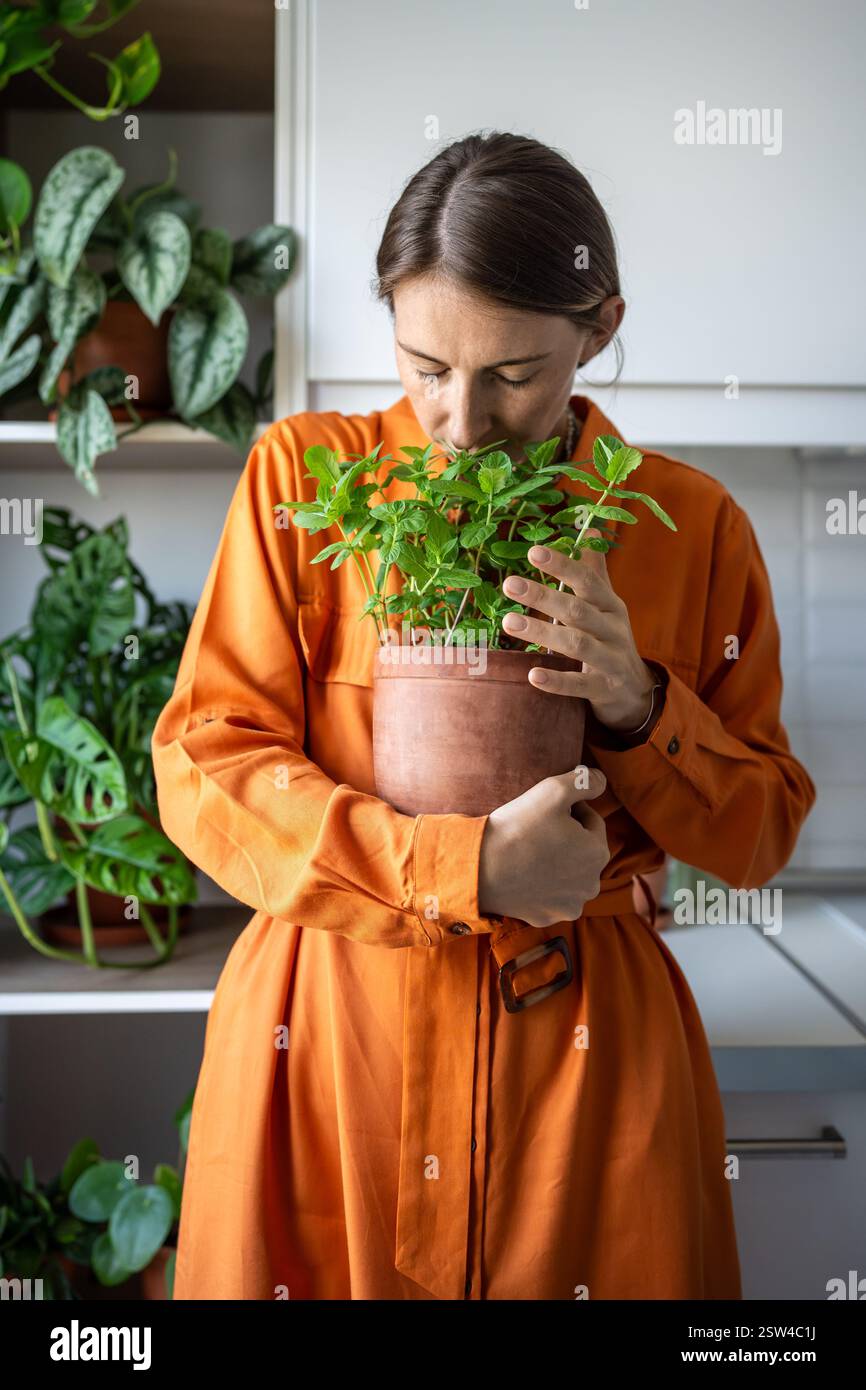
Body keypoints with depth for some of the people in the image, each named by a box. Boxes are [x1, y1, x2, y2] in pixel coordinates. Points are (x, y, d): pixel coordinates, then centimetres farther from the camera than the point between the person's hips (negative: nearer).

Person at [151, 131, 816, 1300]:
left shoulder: (695, 523, -1)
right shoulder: (304, 474, -5)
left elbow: (762, 833, 3)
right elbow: (204, 768, -9)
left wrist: (640, 709, -17)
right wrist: (465, 868, -20)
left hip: (590, 1038, 1)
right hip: (329, 1025, 0)